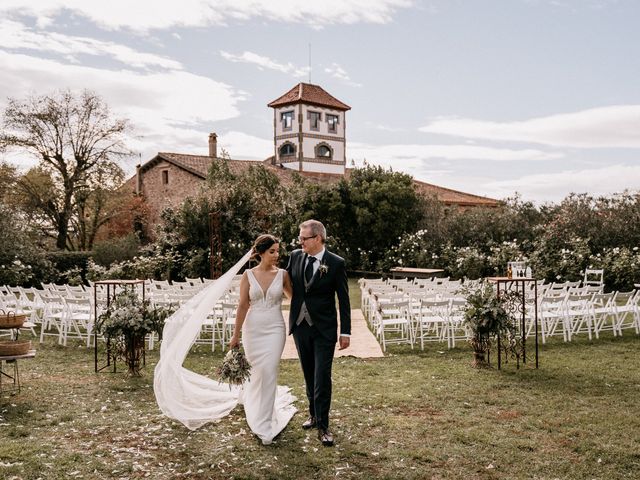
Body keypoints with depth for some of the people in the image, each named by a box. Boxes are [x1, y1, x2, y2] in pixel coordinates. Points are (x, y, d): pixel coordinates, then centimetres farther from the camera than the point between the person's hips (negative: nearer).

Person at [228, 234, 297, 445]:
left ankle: (264, 426, 4)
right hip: (253, 329, 0)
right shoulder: (248, 275, -2)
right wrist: (236, 334, -2)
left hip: (274, 329, 0)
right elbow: (242, 305, -2)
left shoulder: (282, 274, 0)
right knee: (256, 371, 10)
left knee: (268, 373, -6)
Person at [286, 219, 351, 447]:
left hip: (324, 328, -4)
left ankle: (323, 426, 6)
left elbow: (343, 299, -7)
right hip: (300, 326, 5)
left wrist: (345, 331, -7)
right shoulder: (295, 256, 1)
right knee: (309, 375, 17)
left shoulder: (336, 263, -10)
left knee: (322, 377, -4)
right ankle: (314, 414, 33)